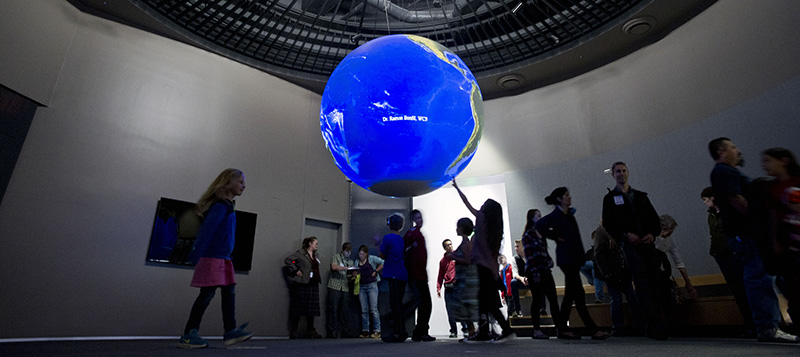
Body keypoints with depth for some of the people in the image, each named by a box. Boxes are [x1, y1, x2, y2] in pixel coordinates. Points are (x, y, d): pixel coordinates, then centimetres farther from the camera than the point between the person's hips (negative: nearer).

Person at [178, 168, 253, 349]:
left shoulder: (227, 206, 17)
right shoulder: (220, 206, -14)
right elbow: (206, 230, -20)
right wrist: (196, 255, -21)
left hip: (222, 258, 10)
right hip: (212, 257, -10)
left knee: (229, 291, 8)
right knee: (207, 293, -5)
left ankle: (230, 331, 11)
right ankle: (188, 335, 5)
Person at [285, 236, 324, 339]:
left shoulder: (316, 256, 18)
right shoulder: (300, 253, -4)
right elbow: (287, 260, -10)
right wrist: (296, 271, -12)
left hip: (313, 284, 7)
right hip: (302, 284, -6)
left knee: (312, 308, 5)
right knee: (298, 307, 0)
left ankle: (310, 331, 11)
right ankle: (293, 332, 9)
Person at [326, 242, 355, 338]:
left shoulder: (351, 261, 21)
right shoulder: (336, 256, 8)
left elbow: (351, 275, 19)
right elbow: (334, 267, -9)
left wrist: (352, 275, -4)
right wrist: (347, 268, -17)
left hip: (345, 288, 4)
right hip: (334, 286, -4)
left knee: (345, 310, 1)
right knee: (333, 309, -4)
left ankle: (344, 332, 7)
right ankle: (332, 332, 1)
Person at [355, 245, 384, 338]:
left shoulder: (372, 259, 1)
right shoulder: (357, 262, 15)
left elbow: (383, 263, -4)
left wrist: (376, 271, -5)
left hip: (372, 285, -4)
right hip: (361, 287, 5)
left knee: (373, 309, -7)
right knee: (364, 310, 5)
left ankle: (377, 331, -3)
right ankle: (365, 331, 11)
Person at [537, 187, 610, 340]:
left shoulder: (569, 213, 14)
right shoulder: (555, 215, -12)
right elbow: (539, 226, -25)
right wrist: (556, 237, -16)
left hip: (574, 257, 9)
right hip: (566, 258, -9)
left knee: (570, 295, 10)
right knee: (579, 294, -7)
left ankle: (562, 329, 16)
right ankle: (594, 330, -4)